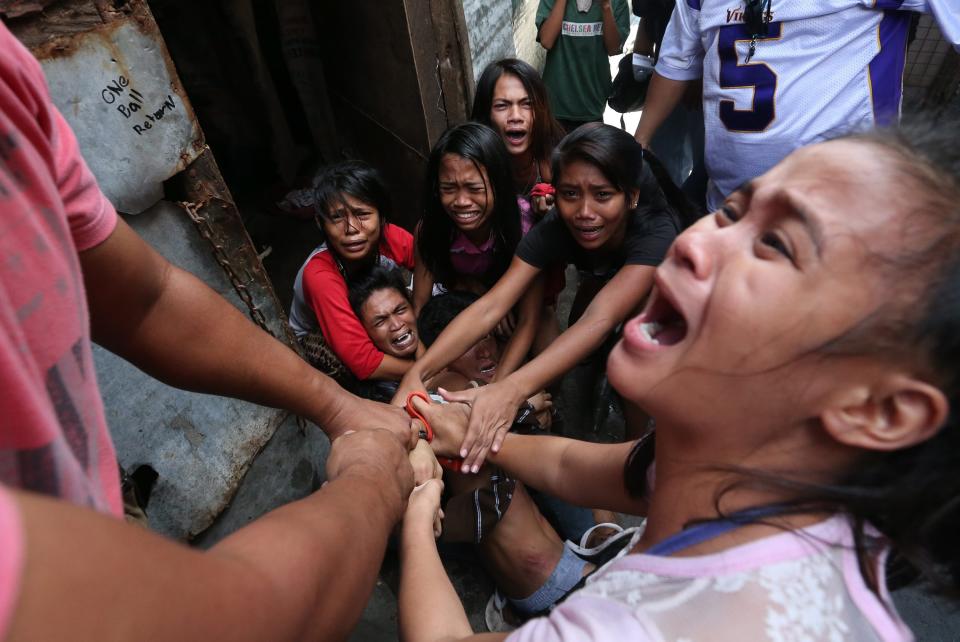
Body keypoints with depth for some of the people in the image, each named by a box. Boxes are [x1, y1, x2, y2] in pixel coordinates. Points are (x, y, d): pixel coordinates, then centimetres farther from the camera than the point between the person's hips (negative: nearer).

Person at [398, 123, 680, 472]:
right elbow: (490, 306, -40)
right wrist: (418, 371, -53)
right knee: (582, 357, -15)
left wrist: (512, 388, -70)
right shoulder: (554, 229, -31)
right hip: (603, 285, 3)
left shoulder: (656, 233, -41)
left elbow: (602, 319, -56)